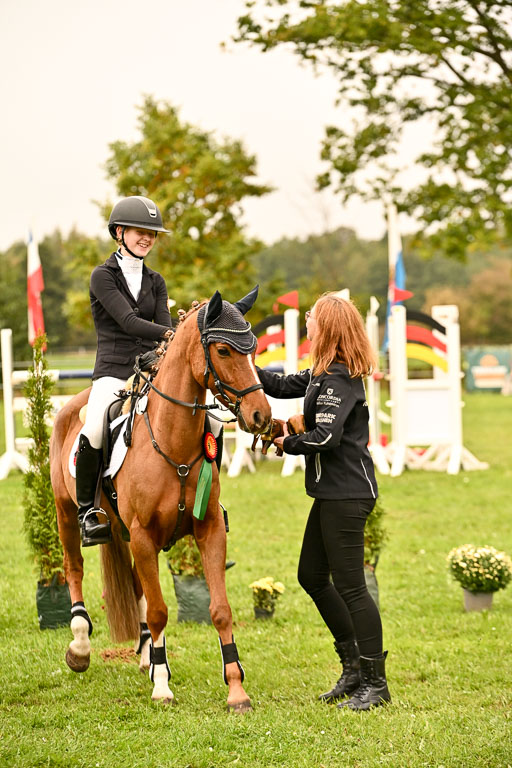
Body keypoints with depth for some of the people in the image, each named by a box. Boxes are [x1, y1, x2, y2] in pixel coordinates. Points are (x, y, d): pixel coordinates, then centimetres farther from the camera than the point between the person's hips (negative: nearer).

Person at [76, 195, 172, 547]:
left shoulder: (155, 281, 18)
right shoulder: (103, 276, 1)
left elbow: (163, 324, 6)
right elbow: (127, 320, -13)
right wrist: (171, 334, -27)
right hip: (113, 372, -5)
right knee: (94, 432, -32)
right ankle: (87, 509, -14)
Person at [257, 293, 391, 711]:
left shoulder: (338, 380, -19)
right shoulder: (323, 374, 12)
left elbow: (326, 437, -27)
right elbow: (284, 386, 24)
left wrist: (288, 442, -10)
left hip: (347, 496, -11)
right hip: (332, 492, 11)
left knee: (350, 585, -6)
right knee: (312, 576, 17)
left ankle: (375, 683, 1)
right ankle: (354, 665, 25)